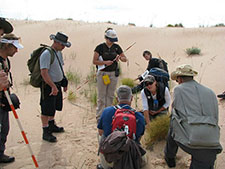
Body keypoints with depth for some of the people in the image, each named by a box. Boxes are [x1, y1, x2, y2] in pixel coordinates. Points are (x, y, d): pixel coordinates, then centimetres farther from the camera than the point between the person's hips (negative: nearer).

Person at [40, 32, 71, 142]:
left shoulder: (59, 52, 10)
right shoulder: (46, 54, -20)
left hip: (57, 84, 9)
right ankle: (46, 132, 10)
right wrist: (53, 86, -29)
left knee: (54, 107, 21)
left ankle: (52, 125, 39)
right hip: (48, 86, -9)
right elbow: (44, 73, -26)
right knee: (47, 110, -1)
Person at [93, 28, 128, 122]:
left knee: (110, 95, 10)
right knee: (101, 96, -1)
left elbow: (125, 59, 10)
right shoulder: (100, 47, -5)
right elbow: (94, 61, -6)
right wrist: (105, 62, -20)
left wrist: (120, 58, -12)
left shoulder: (117, 47, 6)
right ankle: (99, 117, 7)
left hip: (113, 74, 4)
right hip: (102, 74, -4)